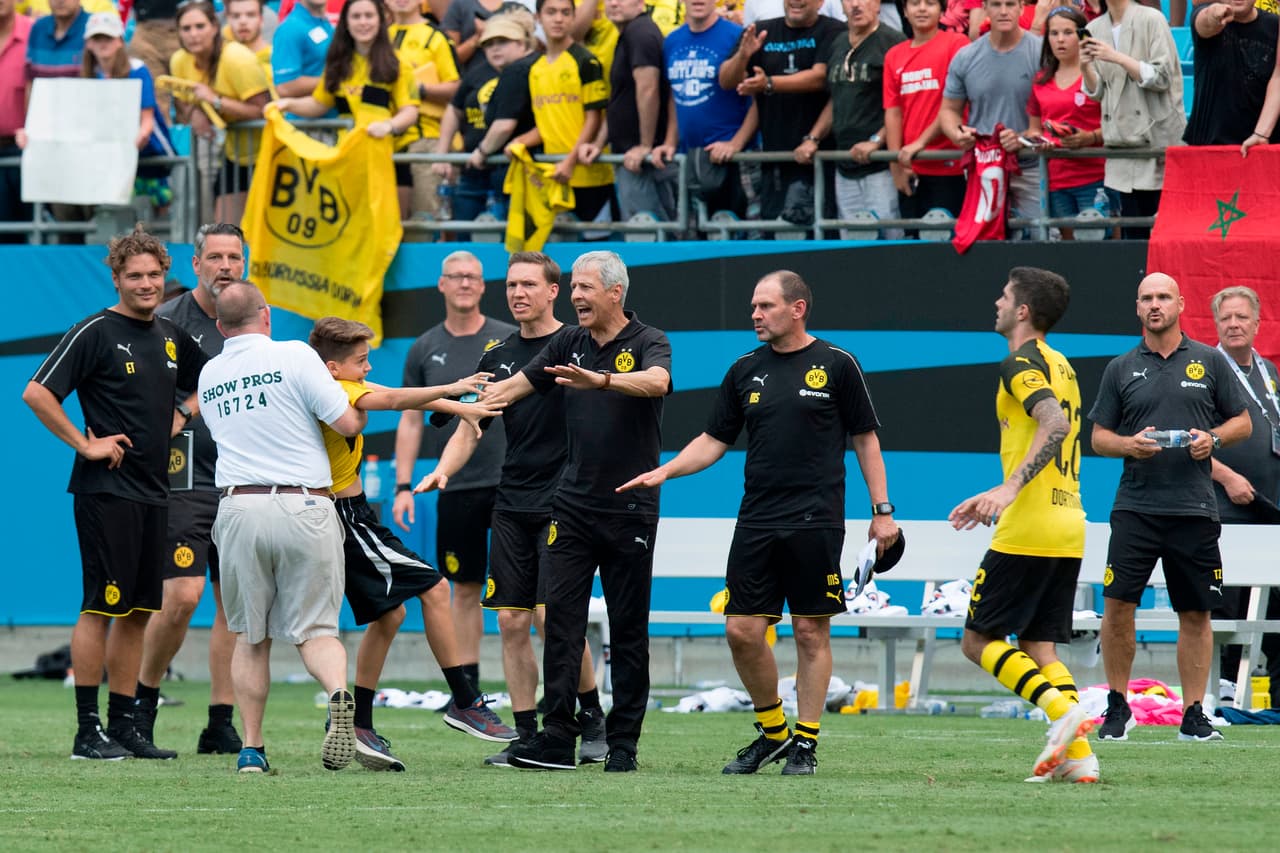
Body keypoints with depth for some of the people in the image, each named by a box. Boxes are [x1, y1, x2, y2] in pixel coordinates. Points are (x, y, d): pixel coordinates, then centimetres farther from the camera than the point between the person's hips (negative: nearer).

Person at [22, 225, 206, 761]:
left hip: (153, 490, 7)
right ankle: (88, 731, -7)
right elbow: (36, 393, -14)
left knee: (138, 610, 8)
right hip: (106, 490, -7)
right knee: (101, 606, -9)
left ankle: (123, 725, 13)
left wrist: (182, 415, 14)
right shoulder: (96, 333, -8)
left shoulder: (171, 337, 13)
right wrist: (84, 444, -13)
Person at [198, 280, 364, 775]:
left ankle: (251, 748, 7)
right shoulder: (296, 357, -3)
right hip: (304, 507, -3)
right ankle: (339, 694, -27)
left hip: (239, 507, 3)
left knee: (250, 636, 12)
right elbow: (347, 424, -6)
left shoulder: (209, 377, 13)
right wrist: (361, 411, 16)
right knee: (315, 629, 3)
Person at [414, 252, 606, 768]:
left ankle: (593, 720, 4)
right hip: (511, 506, 6)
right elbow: (470, 431, 17)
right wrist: (442, 471, 0)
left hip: (561, 504, -6)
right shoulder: (498, 357, 14)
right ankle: (527, 737, 8)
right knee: (511, 623, 2)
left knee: (553, 616, -13)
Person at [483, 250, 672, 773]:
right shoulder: (570, 343, 10)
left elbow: (656, 381, -28)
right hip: (573, 504, 4)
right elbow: (516, 386, 14)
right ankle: (557, 738, -10)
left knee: (628, 630, 2)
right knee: (561, 616, -6)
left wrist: (601, 379, -45)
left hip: (630, 508, -4)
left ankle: (623, 743, 7)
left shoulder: (648, 343, -6)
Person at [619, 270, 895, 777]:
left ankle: (805, 744, 6)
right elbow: (715, 440, 15)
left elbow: (865, 439, 4)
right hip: (756, 521, 4)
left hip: (816, 521, -4)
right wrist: (666, 471, 0)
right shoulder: (746, 370, 10)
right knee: (741, 630, -1)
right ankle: (772, 732, 16)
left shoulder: (836, 365, 0)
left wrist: (882, 510, 0)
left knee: (811, 632, -1)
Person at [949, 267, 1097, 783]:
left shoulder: (1021, 363, -9)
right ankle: (1079, 755, -4)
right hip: (1068, 527, 9)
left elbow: (1055, 423, -26)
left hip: (1028, 529, -9)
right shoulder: (1059, 366, 19)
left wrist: (1009, 487, -32)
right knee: (1040, 647, 9)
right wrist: (996, 499, 31)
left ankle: (1062, 710, -18)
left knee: (978, 640, -2)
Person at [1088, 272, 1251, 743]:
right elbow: (1099, 436, 11)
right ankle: (1118, 707, 6)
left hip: (1194, 509, 0)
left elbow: (1242, 422, 11)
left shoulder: (1209, 362, 7)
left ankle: (1193, 716, 9)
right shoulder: (1121, 369, 9)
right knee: (1118, 603, -8)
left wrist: (1212, 439, -8)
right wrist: (1131, 444, -9)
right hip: (1136, 506, 0)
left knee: (1196, 613, 3)